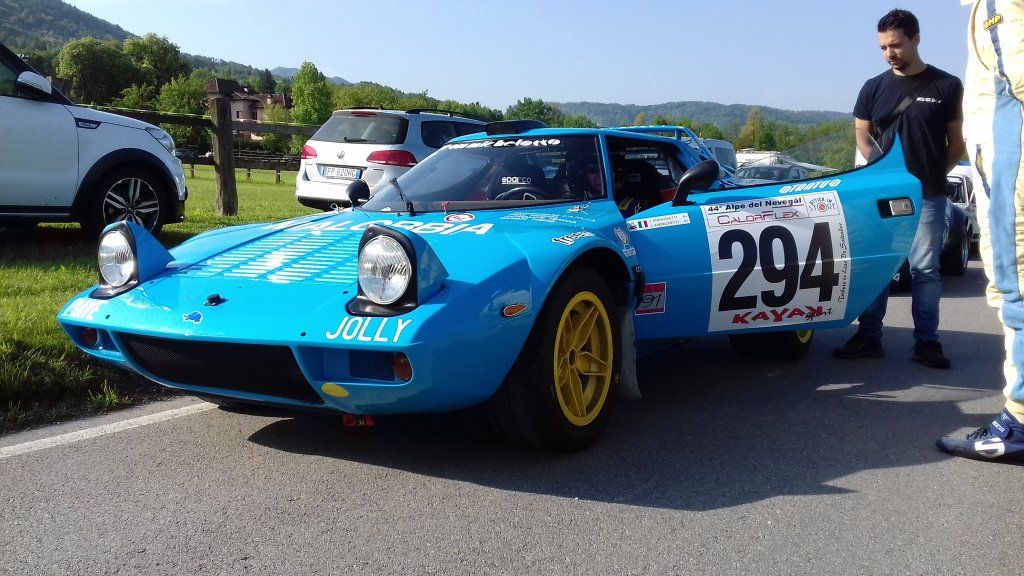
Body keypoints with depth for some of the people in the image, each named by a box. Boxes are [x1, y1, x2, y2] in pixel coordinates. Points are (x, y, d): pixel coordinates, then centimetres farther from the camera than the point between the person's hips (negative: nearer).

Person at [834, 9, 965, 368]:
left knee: (925, 269, 1)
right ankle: (869, 337, 9)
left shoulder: (946, 86, 3)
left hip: (928, 197, -2)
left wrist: (932, 175, -1)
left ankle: (926, 342, 7)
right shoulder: (873, 88, 9)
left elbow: (956, 143, 8)